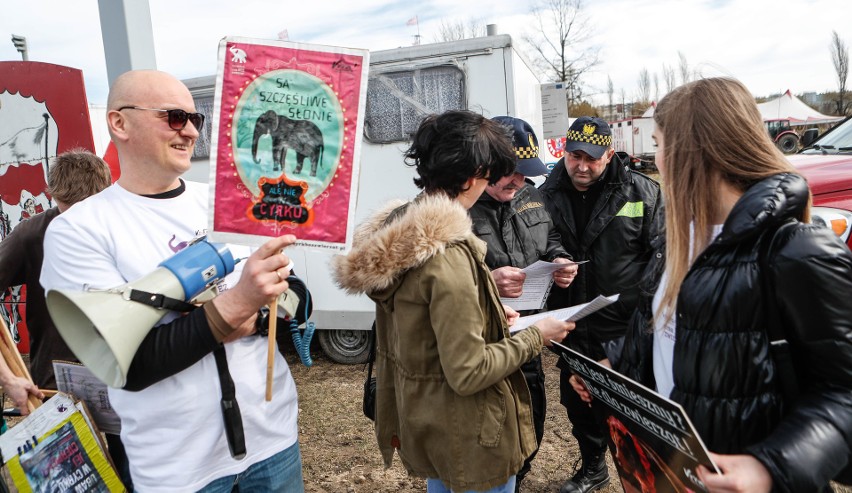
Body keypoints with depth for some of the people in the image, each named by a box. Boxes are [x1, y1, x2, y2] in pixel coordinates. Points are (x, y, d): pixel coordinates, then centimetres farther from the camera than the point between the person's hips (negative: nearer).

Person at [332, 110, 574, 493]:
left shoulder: (397, 232, -3)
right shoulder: (447, 255, -31)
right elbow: (468, 373, -27)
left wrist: (489, 317, 7)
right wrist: (533, 336, -15)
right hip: (468, 437, -8)